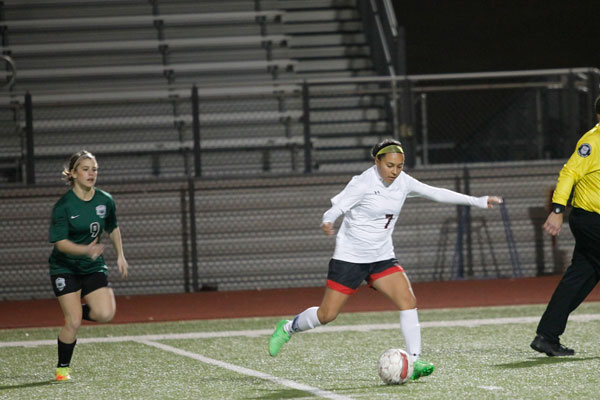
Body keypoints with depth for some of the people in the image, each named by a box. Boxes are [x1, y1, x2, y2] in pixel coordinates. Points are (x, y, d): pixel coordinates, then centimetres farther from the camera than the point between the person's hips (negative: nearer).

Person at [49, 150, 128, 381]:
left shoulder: (105, 201, -2)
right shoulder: (63, 205, -17)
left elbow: (113, 228, 17)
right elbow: (60, 242, -21)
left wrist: (120, 256, 15)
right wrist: (86, 250, -36)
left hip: (93, 266, 4)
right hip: (65, 268, -4)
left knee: (105, 314, -15)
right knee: (73, 323, -11)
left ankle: (75, 312, 17)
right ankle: (62, 368, 10)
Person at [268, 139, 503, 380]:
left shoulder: (403, 182, 0)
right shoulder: (362, 184, -17)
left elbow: (436, 193, 6)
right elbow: (337, 207, -19)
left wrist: (477, 201, 5)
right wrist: (327, 223, -43)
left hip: (382, 257, 5)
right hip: (350, 257, -5)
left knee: (408, 302, -14)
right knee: (326, 315, -2)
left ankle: (414, 361, -13)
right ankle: (288, 328, 26)